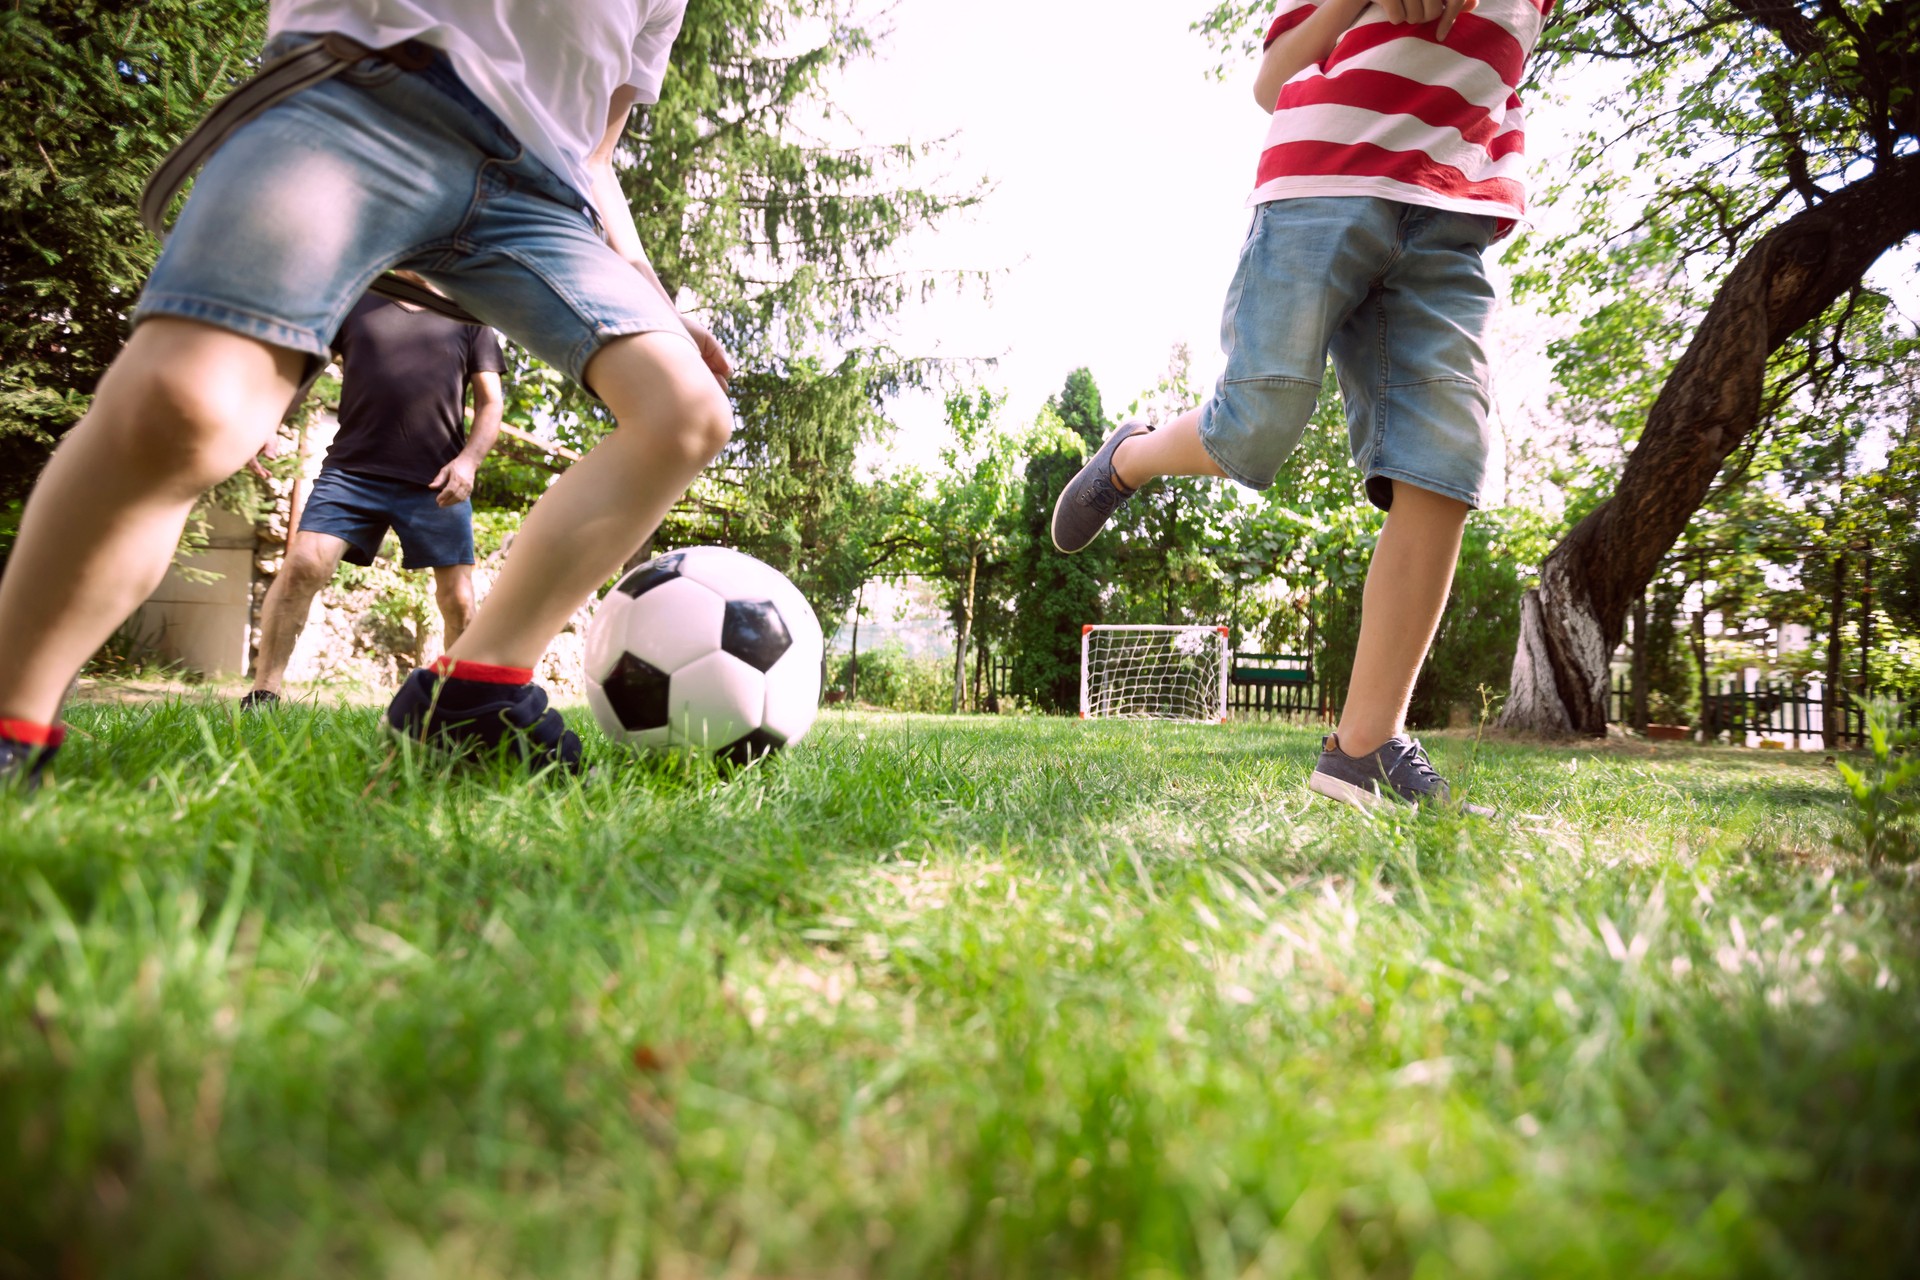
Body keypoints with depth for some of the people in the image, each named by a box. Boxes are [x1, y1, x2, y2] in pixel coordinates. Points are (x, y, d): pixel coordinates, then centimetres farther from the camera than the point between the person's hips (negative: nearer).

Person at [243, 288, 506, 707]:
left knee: (458, 601, -2)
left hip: (436, 482, 0)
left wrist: (469, 460, -7)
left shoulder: (469, 319, 14)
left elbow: (491, 402, 10)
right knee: (303, 564, -16)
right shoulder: (356, 306, 15)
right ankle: (261, 695, -5)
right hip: (352, 470, 0)